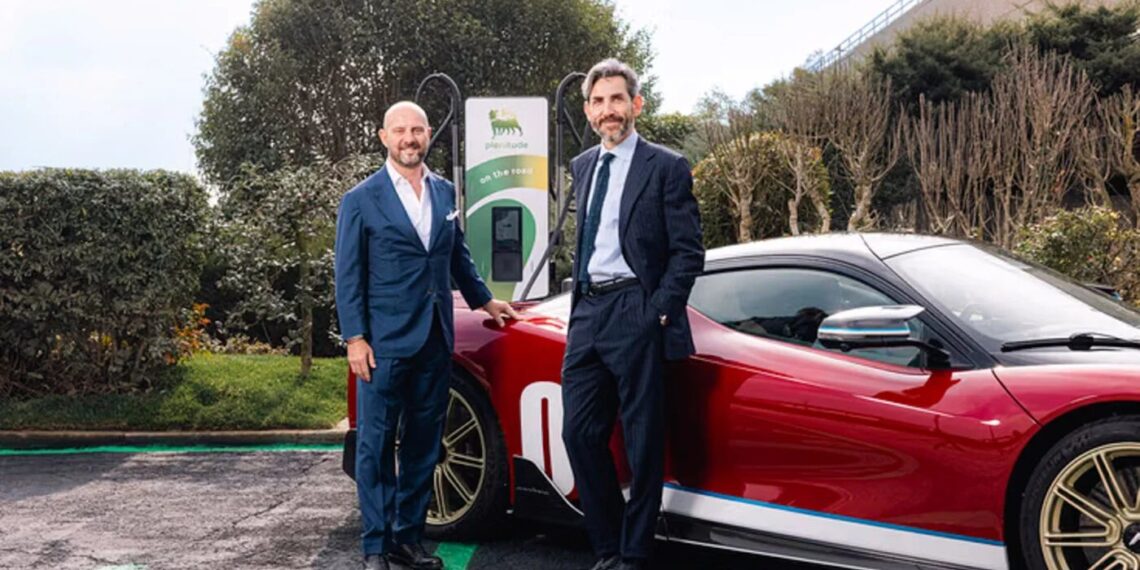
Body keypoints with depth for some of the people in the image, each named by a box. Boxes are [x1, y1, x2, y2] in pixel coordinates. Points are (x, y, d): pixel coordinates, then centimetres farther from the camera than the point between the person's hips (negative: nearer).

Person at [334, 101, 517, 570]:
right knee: (375, 445, 1)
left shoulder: (445, 192, 10)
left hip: (436, 340, 5)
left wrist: (483, 301, 24)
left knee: (423, 445, 10)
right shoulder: (361, 200, -4)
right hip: (385, 342, -5)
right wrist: (355, 339, -10)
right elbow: (348, 276, -5)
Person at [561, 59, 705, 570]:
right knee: (579, 433, 6)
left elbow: (688, 253, -7)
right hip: (587, 314, 6)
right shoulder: (583, 167, 15)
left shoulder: (665, 168, -4)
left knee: (642, 443, 2)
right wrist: (578, 307, 13)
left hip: (636, 317, -6)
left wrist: (660, 312, -13)